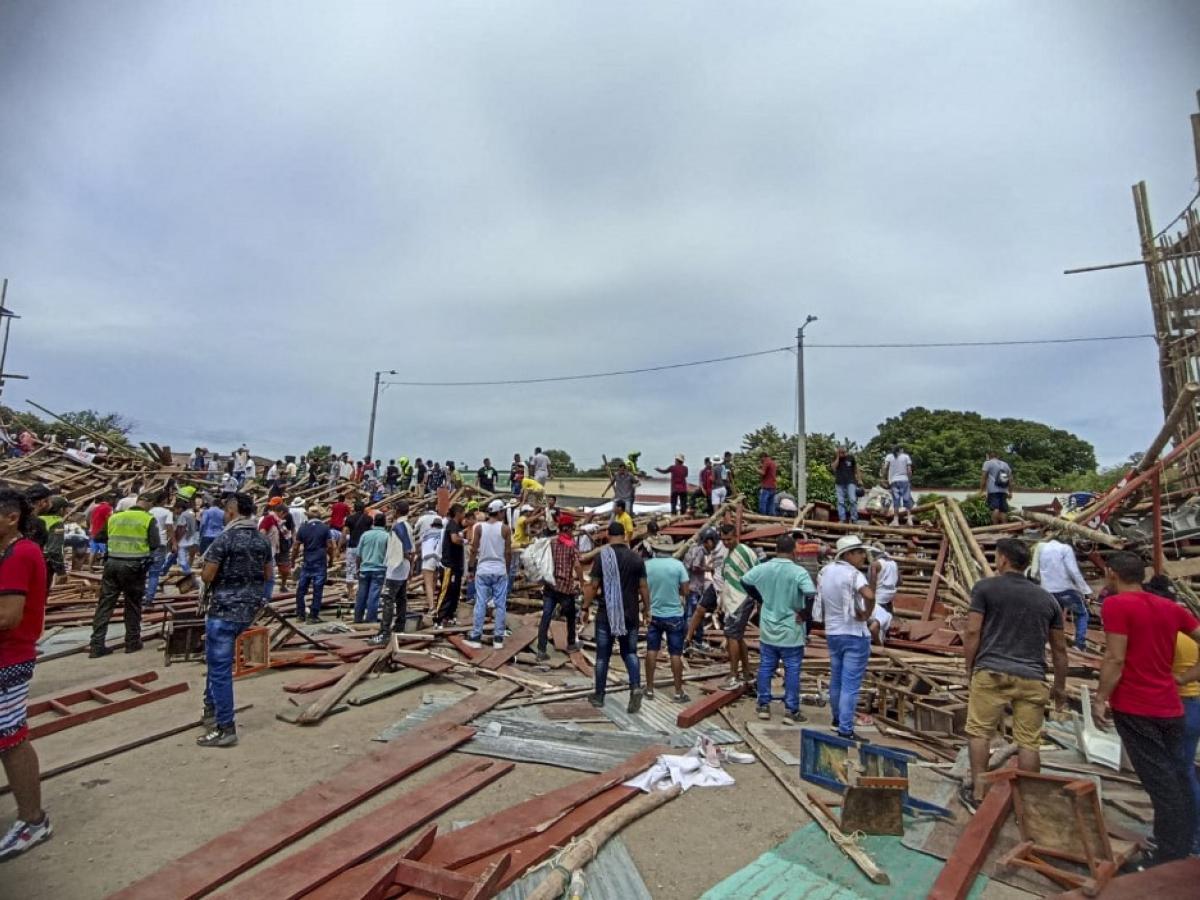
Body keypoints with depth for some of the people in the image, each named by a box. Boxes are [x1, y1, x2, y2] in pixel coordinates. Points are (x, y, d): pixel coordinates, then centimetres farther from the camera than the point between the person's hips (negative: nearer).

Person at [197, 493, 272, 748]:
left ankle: (225, 729, 5)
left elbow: (206, 576, -14)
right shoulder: (262, 540, 6)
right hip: (250, 608, 8)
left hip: (225, 609, -7)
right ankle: (211, 708, 36)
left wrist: (220, 573, 5)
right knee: (216, 658, 27)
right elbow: (267, 575, 15)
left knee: (220, 669, 1)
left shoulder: (225, 538, -15)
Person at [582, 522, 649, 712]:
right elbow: (643, 586, 1)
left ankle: (599, 696, 19)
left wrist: (586, 607, 2)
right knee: (630, 653, 14)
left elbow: (593, 586, -8)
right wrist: (646, 609, 12)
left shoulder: (602, 556, -8)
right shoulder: (637, 558, -1)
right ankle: (636, 687, -6)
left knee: (603, 655, 9)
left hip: (606, 614, -2)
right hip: (630, 614, 2)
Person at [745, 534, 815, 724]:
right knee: (792, 671, 8)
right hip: (791, 631, -4)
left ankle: (764, 705, 22)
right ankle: (791, 711, 12)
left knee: (765, 668, 15)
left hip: (768, 629, 4)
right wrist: (803, 612, -13)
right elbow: (811, 594, -29)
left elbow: (745, 581, 9)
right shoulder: (798, 571, -16)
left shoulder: (763, 568, -3)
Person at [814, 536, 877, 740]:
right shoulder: (853, 575, -18)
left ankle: (837, 718, 39)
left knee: (836, 679, 22)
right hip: (855, 635, -7)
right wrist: (867, 614, -19)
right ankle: (845, 729, 2)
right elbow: (869, 595, -34)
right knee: (850, 684, -1)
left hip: (832, 633, 7)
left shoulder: (825, 571, 4)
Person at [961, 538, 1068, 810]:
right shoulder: (1047, 599, 13)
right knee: (1028, 742, 8)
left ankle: (977, 792, 9)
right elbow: (1059, 648, 16)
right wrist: (1060, 686, 25)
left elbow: (972, 632, -5)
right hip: (1032, 677, 4)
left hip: (992, 672, -3)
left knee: (979, 731, 7)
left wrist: (970, 668, 6)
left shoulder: (985, 587, 0)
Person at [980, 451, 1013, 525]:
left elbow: (984, 478, -3)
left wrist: (981, 490, 0)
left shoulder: (988, 463, 5)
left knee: (995, 508, -15)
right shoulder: (1006, 464, 22)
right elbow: (1010, 479, 19)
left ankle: (995, 527, -23)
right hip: (1003, 491, 6)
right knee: (1003, 510, 5)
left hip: (993, 490, -5)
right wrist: (1010, 492, 21)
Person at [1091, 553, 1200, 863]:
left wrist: (1100, 699, -9)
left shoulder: (1116, 605, -13)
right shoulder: (1171, 608, 8)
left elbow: (1115, 659, -17)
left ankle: (1170, 862, 6)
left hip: (1135, 709, -6)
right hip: (1170, 707, 6)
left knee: (1160, 783, -1)